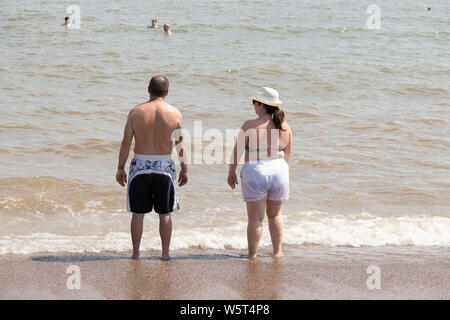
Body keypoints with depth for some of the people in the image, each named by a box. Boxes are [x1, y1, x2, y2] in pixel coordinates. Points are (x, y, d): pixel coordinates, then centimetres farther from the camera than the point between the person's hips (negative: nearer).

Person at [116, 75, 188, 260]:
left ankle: (136, 252, 14)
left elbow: (126, 142, -4)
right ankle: (165, 253, 14)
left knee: (138, 213, 10)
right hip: (165, 166, 0)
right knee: (165, 214, 11)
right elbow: (180, 145, -1)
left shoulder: (136, 112, -5)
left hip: (140, 166, 0)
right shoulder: (174, 113, -4)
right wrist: (184, 169, 9)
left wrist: (120, 168, 4)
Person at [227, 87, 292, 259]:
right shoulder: (284, 126, 1)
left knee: (255, 218, 5)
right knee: (275, 214, 21)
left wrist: (231, 173, 6)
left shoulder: (250, 126, -11)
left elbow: (237, 151, -6)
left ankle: (252, 255, 8)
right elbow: (287, 152, 11)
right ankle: (277, 251, 24)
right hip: (279, 171, 4)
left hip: (255, 172, -4)